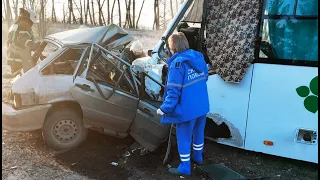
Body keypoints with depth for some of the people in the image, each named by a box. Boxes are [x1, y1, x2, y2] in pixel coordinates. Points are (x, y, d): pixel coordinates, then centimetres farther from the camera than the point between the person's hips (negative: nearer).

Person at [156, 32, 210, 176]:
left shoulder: (177, 63, -21)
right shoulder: (199, 57, 2)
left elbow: (174, 90, -24)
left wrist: (165, 108, -16)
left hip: (187, 109, -8)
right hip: (202, 106, 8)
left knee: (184, 138, 9)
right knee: (198, 132, 25)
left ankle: (185, 167, 22)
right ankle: (197, 157, 46)